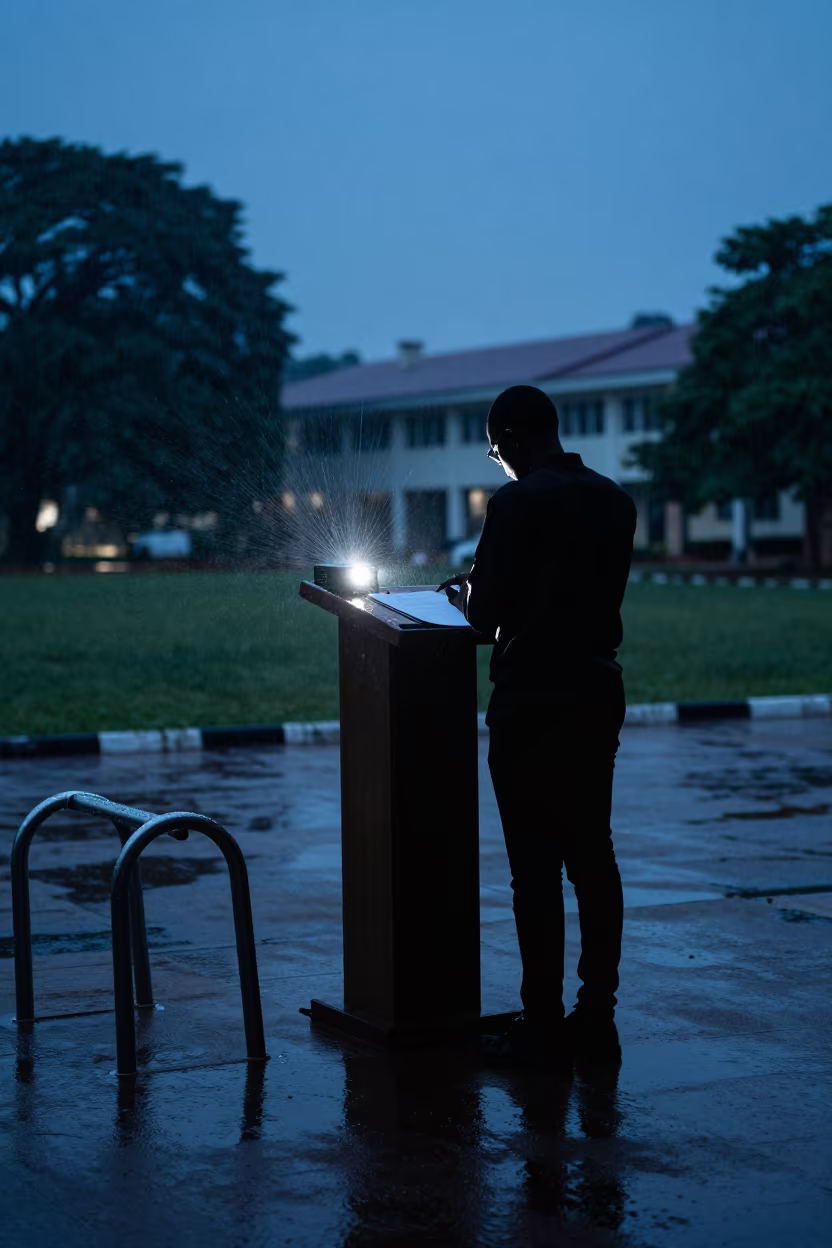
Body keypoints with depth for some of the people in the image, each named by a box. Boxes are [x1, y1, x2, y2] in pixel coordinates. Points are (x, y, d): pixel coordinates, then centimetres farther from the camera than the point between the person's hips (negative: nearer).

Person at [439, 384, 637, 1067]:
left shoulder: (517, 503, -13)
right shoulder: (615, 500, 8)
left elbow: (488, 615, -13)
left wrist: (464, 592, 10)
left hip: (532, 699, -7)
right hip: (599, 691, 7)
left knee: (535, 863, -2)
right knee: (593, 854, 11)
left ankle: (544, 1022, 2)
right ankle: (598, 1015, 16)